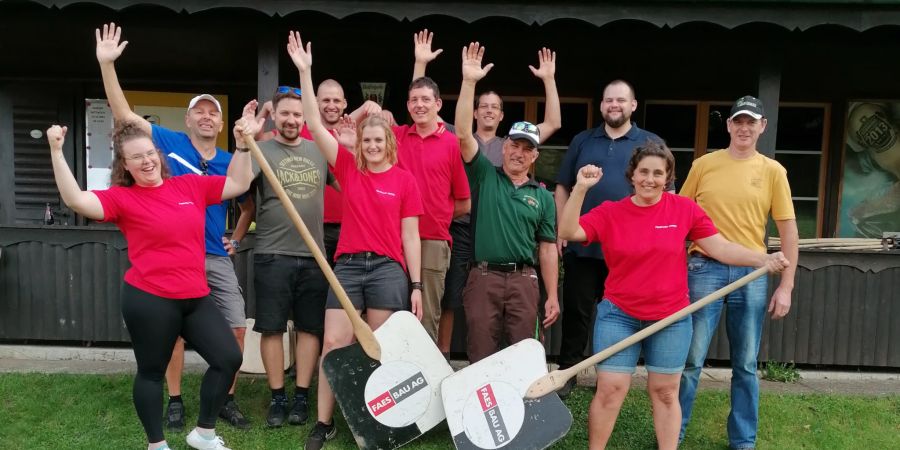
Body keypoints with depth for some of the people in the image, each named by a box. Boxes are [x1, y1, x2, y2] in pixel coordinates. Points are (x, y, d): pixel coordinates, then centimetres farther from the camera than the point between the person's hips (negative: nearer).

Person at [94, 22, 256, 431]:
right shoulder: (170, 142, 0)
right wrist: (107, 63, -13)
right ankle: (175, 402, 21)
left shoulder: (230, 162, 5)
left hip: (216, 258, 2)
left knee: (237, 328, -1)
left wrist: (236, 239, 8)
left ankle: (227, 400, 15)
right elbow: (123, 113, -6)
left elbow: (248, 205, 19)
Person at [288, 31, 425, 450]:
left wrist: (416, 284, -1)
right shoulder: (348, 167, 4)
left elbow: (409, 235, 1)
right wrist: (304, 72, -10)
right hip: (347, 265, 1)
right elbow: (315, 125, -3)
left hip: (388, 269, -1)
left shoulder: (405, 180, 0)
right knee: (334, 343, -1)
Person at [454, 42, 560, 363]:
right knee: (480, 357, 6)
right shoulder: (485, 176, 6)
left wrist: (552, 296, 5)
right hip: (483, 278, -1)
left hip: (524, 280, 1)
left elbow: (548, 248, 10)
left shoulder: (543, 197, 10)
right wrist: (469, 82, -14)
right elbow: (463, 134, -7)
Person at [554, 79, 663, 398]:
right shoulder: (582, 141, 10)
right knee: (575, 311, 6)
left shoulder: (652, 143, 5)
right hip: (581, 243, 1)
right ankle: (567, 371, 18)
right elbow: (563, 188, 10)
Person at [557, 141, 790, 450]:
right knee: (610, 390, 3)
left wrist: (763, 260, -13)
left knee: (666, 393, 13)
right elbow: (567, 232, -14)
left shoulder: (684, 209, -2)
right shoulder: (610, 213, -4)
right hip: (618, 316, -1)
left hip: (671, 318, 1)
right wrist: (581, 188, -21)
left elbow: (720, 247, -1)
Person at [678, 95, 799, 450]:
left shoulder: (773, 171, 4)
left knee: (746, 366, 11)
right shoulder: (704, 164, 3)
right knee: (691, 360, 2)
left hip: (752, 275, 1)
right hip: (705, 270, -1)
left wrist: (785, 286, 0)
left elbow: (788, 231, 5)